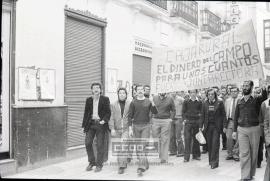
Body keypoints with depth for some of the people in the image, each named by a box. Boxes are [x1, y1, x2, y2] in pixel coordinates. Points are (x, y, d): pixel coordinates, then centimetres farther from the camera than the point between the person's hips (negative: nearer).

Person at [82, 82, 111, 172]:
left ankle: (99, 165, 11)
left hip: (100, 124, -3)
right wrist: (84, 125, 9)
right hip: (90, 124, 3)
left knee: (100, 145, 0)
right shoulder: (88, 100, 11)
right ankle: (91, 162, 16)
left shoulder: (105, 99, 1)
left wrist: (104, 120, -17)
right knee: (88, 143, -1)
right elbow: (86, 113, 14)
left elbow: (108, 112, 0)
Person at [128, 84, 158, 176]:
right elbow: (130, 116, 3)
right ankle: (145, 164, 22)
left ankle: (141, 167, -13)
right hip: (136, 126, 2)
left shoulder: (148, 101, 3)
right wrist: (130, 128, -4)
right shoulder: (133, 102, 3)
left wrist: (153, 104, -20)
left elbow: (155, 112, -2)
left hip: (146, 126, -2)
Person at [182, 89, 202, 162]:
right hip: (188, 121, -1)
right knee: (187, 139, -6)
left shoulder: (199, 102, 7)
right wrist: (184, 119, -4)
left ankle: (196, 155, 20)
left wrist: (199, 115, -5)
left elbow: (201, 111, 11)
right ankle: (186, 157, -3)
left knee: (196, 139, 7)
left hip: (197, 122, 1)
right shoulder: (186, 102, 6)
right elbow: (183, 111, 6)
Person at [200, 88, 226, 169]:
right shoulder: (205, 104, 7)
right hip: (208, 126, 3)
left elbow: (223, 114, 0)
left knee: (215, 143, -7)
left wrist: (224, 126, -4)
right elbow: (203, 115, 10)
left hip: (217, 126, -3)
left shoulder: (219, 102, -2)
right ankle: (211, 160, 18)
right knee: (209, 144, 6)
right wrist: (201, 126, 5)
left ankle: (214, 162, -2)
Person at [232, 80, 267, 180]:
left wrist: (264, 89, -44)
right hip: (241, 130, 2)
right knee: (244, 153, -1)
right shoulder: (239, 102, 8)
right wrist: (235, 130, 6)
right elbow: (236, 117, 12)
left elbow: (264, 97, -23)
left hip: (254, 129, -1)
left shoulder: (256, 100, 0)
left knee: (253, 153, 7)